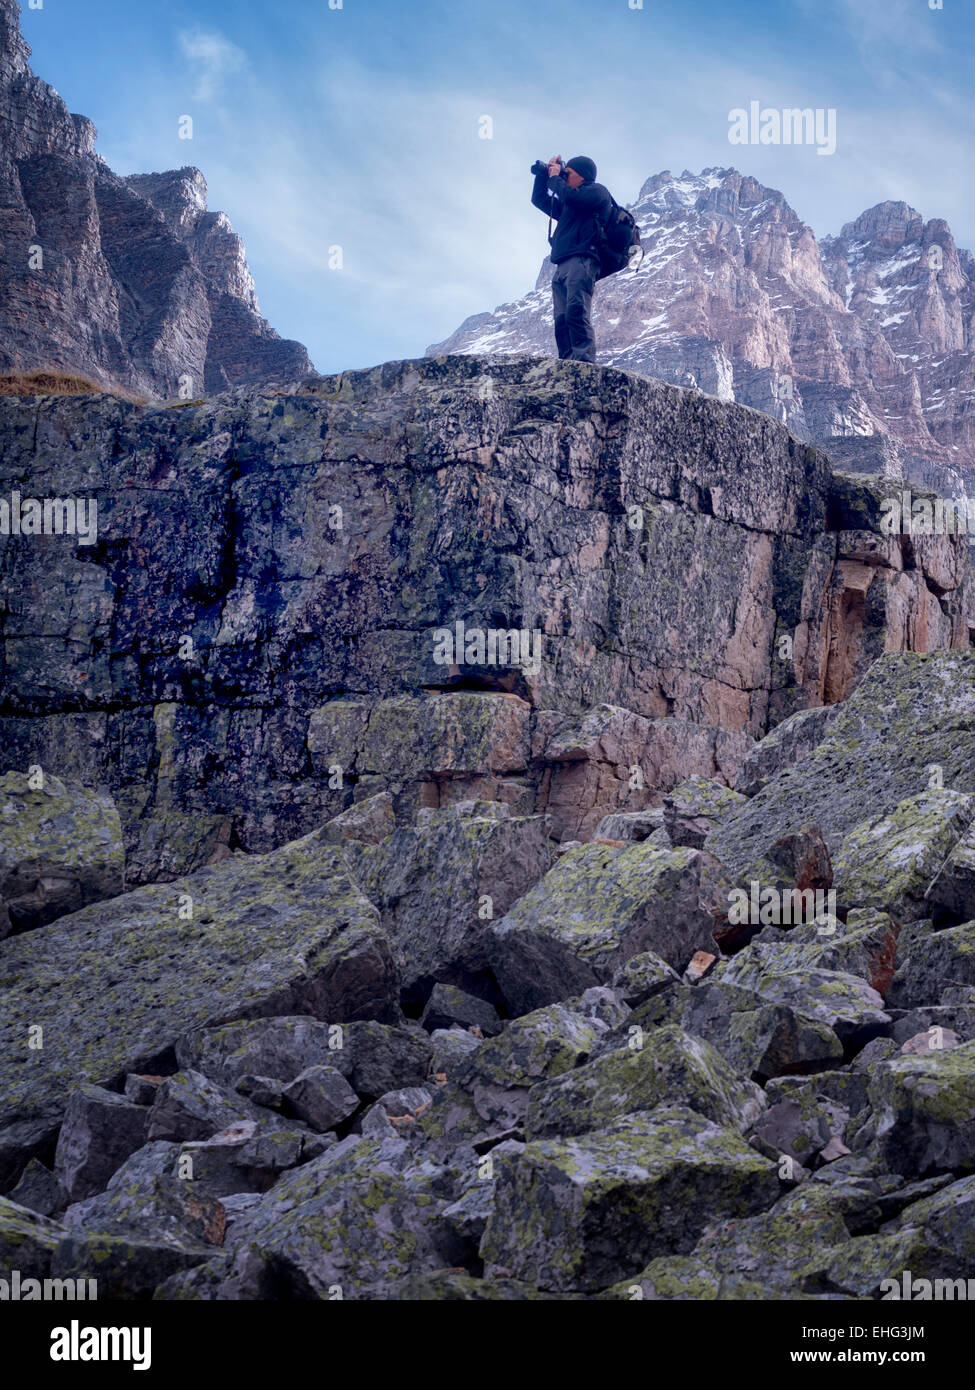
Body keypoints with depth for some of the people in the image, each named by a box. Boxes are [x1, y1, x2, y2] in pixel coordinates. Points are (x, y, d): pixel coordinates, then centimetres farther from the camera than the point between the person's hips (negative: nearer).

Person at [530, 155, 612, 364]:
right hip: (562, 266, 8)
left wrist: (554, 177, 10)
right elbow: (539, 199, 42)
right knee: (562, 321, -8)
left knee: (576, 313, -26)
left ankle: (584, 361, -37)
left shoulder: (597, 191, 10)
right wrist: (544, 172, 31)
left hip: (581, 261, -8)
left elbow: (569, 196, -7)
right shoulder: (567, 206, 35)